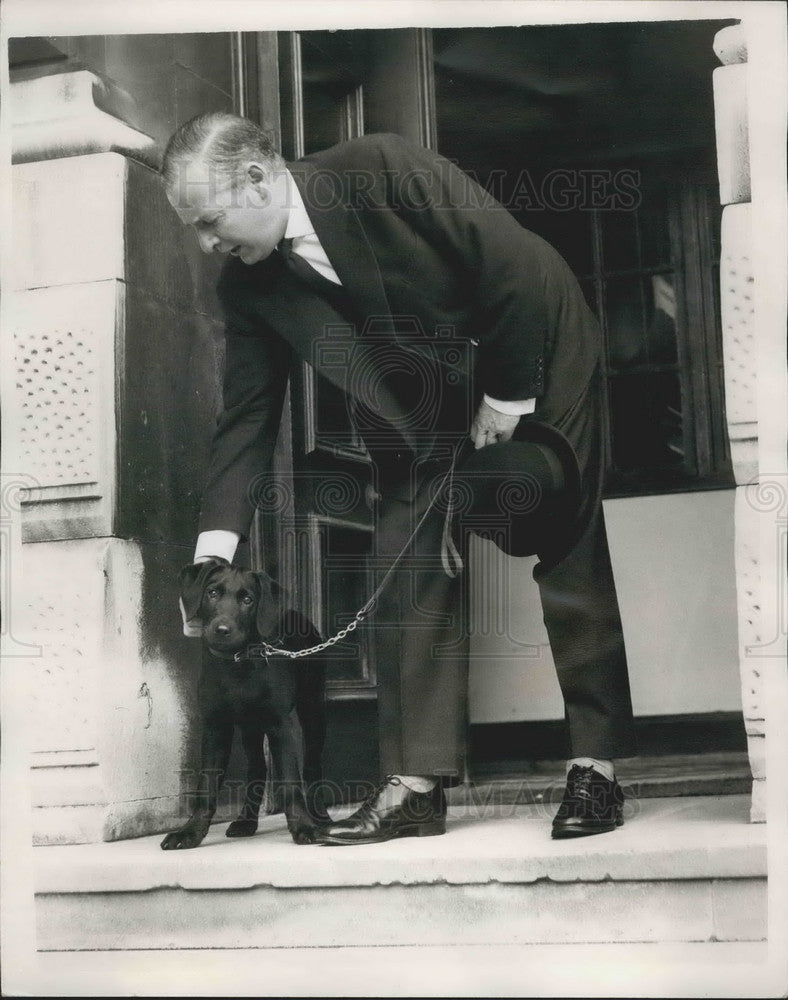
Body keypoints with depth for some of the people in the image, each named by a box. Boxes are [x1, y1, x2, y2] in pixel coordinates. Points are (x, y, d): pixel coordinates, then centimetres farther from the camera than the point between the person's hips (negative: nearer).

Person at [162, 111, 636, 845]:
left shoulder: (382, 170, -28)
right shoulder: (248, 286, -11)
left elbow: (520, 268, -25)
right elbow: (246, 417, -7)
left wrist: (508, 394, -18)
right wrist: (216, 540, -16)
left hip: (535, 368, -5)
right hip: (424, 416, 5)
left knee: (571, 557, -2)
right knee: (408, 569, -5)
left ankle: (596, 769, 7)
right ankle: (415, 783, -2)